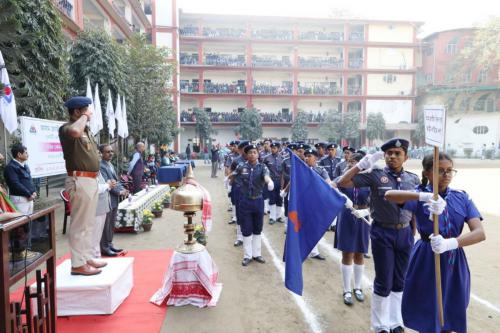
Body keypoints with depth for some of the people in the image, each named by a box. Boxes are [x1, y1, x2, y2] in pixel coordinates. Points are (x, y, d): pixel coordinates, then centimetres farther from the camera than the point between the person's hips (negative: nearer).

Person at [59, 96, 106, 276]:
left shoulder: (86, 129, 17)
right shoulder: (66, 128, -10)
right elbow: (75, 132, -37)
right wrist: (85, 117, -18)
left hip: (91, 180, 10)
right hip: (79, 181, -9)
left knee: (88, 223, 15)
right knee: (80, 223, -5)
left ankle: (87, 258, 26)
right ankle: (78, 264, 2)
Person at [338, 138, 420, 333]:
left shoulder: (413, 179, 3)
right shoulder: (375, 175, -8)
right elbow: (342, 183, -13)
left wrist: (413, 233, 7)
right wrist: (362, 164, -18)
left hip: (404, 233, 4)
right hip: (382, 233, -4)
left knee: (399, 281, 16)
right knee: (383, 282, 5)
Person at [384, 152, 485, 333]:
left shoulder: (462, 197, 0)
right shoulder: (420, 196, -8)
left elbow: (480, 233, -12)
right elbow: (389, 195, -28)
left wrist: (450, 243, -29)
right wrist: (424, 196, -42)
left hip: (454, 261, 3)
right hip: (427, 261, -3)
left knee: (450, 316, 17)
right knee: (426, 316, 11)